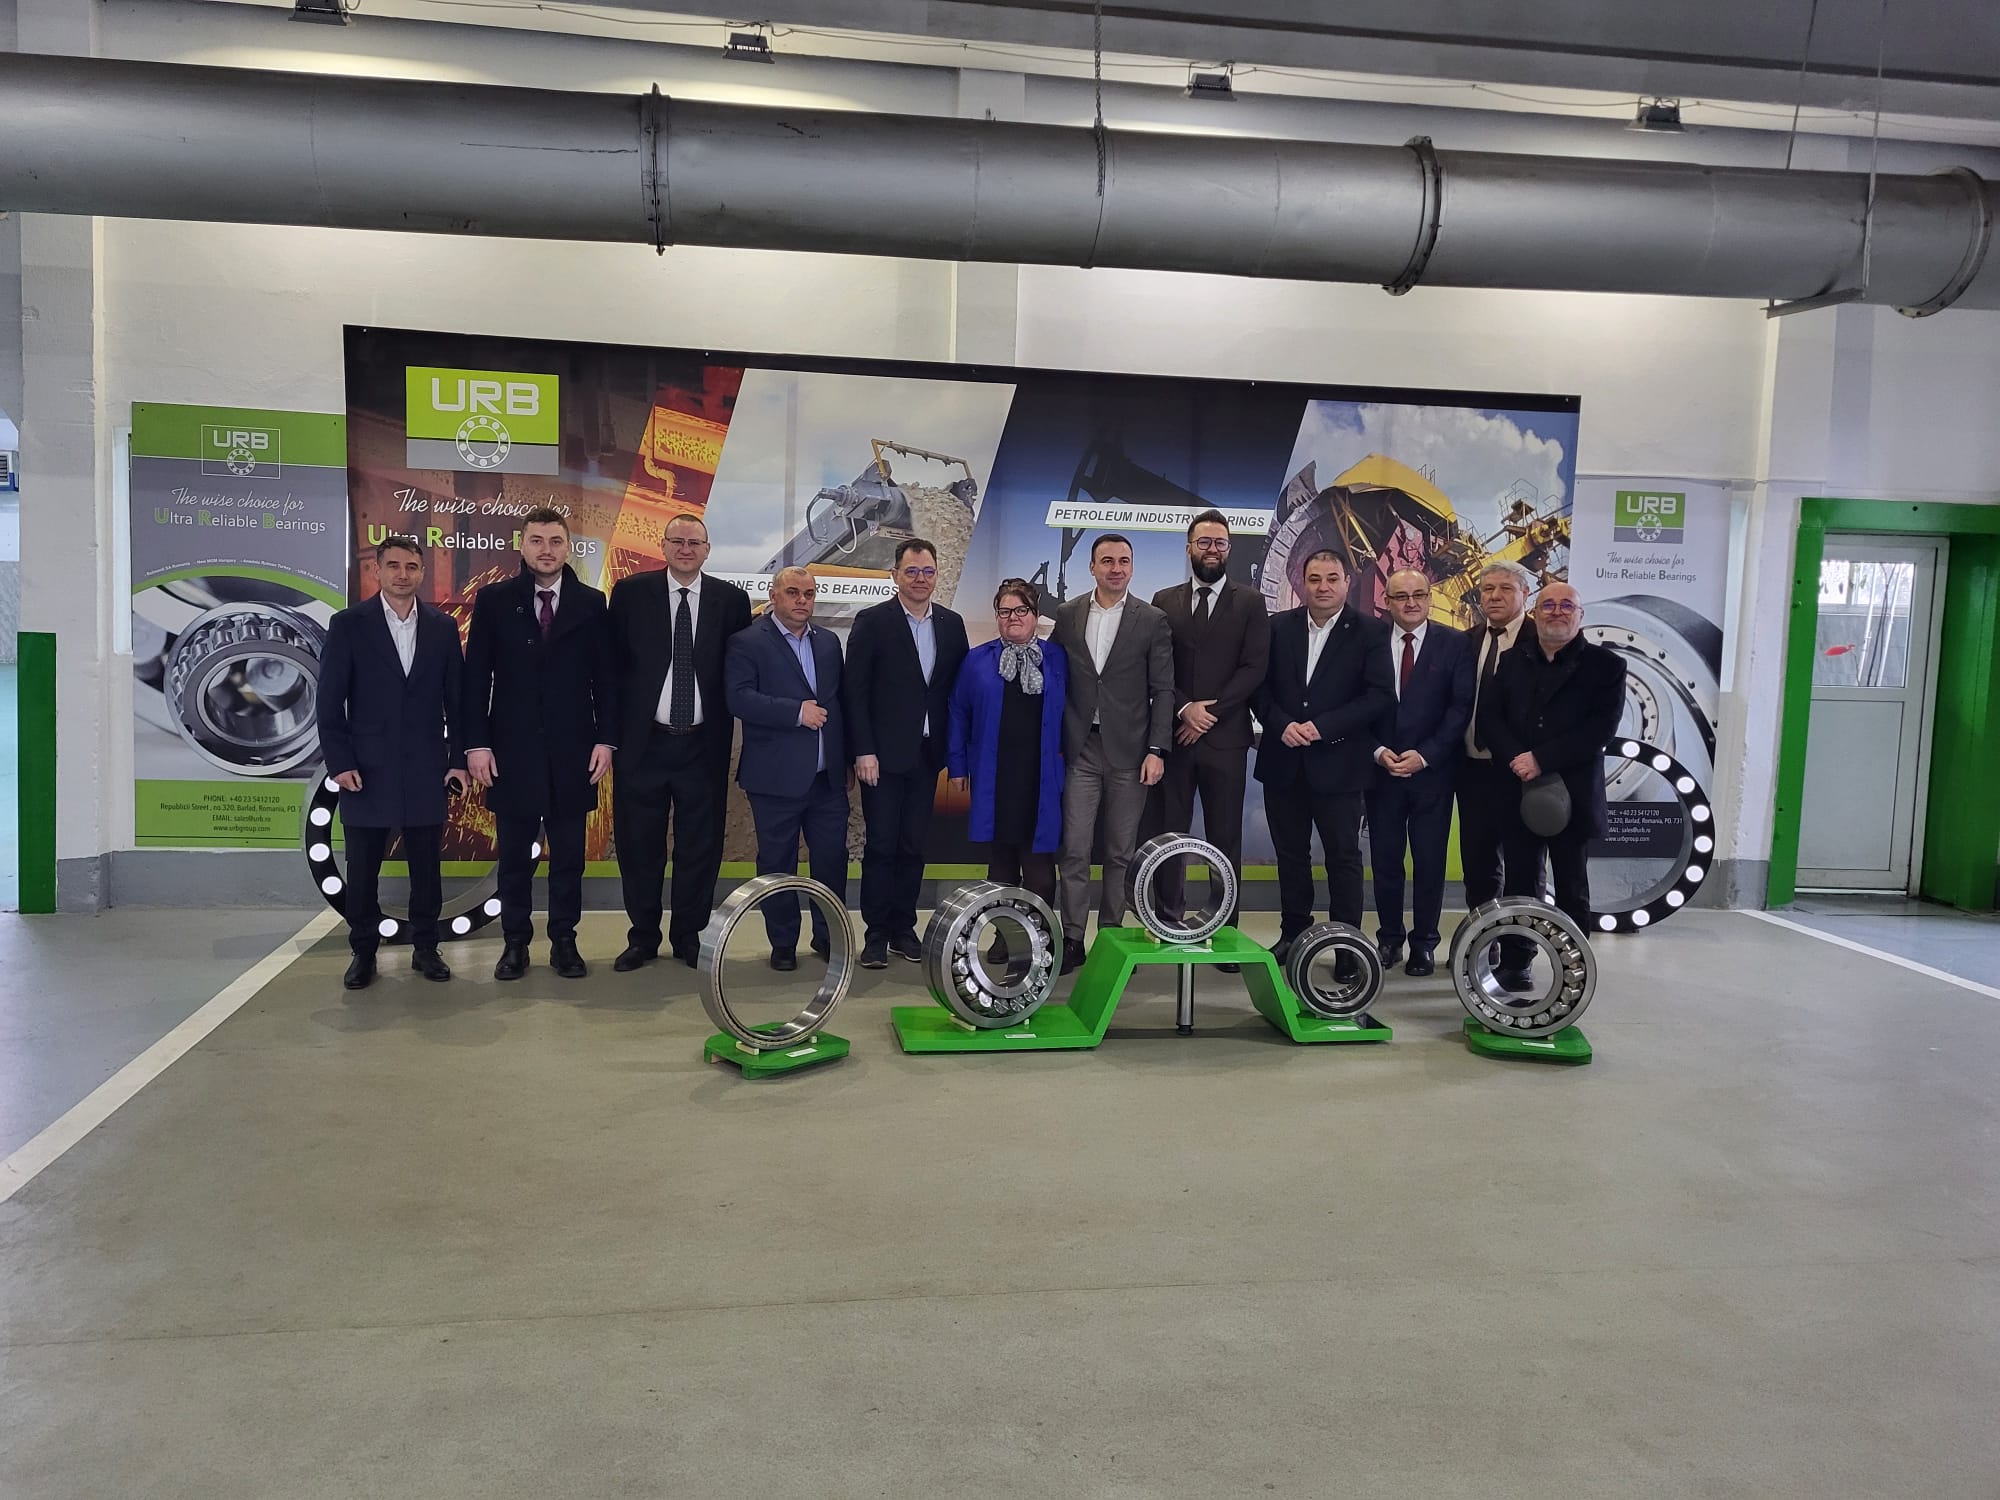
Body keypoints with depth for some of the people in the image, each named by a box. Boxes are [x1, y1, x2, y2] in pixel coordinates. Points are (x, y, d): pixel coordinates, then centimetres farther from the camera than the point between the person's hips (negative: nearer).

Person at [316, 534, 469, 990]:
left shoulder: (442, 627, 6)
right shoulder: (348, 624, 0)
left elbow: (455, 697, 7)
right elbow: (330, 701, -2)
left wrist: (459, 758, 1)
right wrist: (339, 763, -9)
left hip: (426, 769, 2)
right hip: (367, 769, -2)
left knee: (426, 866, 8)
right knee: (363, 868, 6)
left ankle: (425, 948, 20)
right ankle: (363, 952, 19)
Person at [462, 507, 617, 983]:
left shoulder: (591, 602, 4)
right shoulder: (493, 600, 2)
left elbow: (605, 676, 4)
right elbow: (477, 677, 0)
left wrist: (605, 739, -2)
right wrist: (477, 743, -6)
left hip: (572, 749, 1)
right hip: (512, 748, 0)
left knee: (568, 853, 7)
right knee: (514, 854, 7)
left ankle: (564, 940, 17)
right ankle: (515, 942, 18)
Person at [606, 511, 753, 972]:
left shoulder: (731, 600, 3)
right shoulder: (630, 592, 2)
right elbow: (613, 662, 2)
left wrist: (725, 730, -2)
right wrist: (612, 730, -2)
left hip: (704, 746, 1)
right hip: (643, 743, 0)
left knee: (700, 847, 8)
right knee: (639, 846, 8)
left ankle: (689, 936, 23)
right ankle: (643, 938, 23)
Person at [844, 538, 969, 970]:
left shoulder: (952, 624, 8)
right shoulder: (872, 622, -4)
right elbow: (855, 690, -7)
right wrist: (863, 751, -12)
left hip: (927, 754, 4)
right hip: (884, 754, -4)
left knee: (913, 846, 9)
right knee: (881, 845, 0)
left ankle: (904, 929, 19)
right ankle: (875, 935, 8)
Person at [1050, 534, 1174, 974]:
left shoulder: (1152, 621, 2)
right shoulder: (1067, 615, 7)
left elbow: (1163, 690, 1)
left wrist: (1156, 750, -6)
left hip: (1129, 751, -1)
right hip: (1080, 750, 1)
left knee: (1121, 853, 5)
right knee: (1075, 849, -1)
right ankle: (1072, 939, 5)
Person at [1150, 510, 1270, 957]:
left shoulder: (1250, 603, 6)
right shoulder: (1164, 601, 11)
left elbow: (1254, 668, -3)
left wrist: (1210, 710, -10)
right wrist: (1185, 709, -10)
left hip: (1225, 737, -1)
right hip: (1173, 734, 1)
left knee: (1226, 840, 2)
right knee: (1170, 834, 3)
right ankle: (1169, 922, 10)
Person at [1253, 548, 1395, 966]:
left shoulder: (1369, 632, -2)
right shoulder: (1280, 626, 7)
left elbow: (1380, 695, -10)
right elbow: (1261, 686, 6)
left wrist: (1322, 726, -16)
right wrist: (1282, 725, -12)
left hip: (1338, 763, -3)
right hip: (1284, 762, 3)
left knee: (1343, 856, 4)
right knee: (1290, 853, 12)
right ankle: (1292, 933, 24)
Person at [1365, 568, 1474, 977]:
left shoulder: (1456, 644, 0)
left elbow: (1461, 707, -5)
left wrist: (1424, 755, -12)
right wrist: (1379, 751, -10)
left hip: (1432, 770, -1)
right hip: (1381, 769, 1)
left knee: (1429, 862, 4)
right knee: (1385, 860, 6)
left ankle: (1424, 944, 16)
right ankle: (1389, 939, 19)